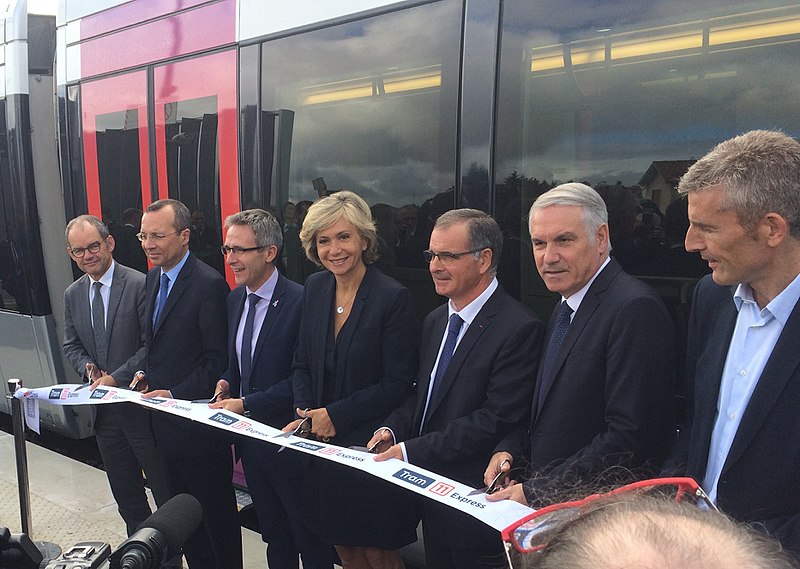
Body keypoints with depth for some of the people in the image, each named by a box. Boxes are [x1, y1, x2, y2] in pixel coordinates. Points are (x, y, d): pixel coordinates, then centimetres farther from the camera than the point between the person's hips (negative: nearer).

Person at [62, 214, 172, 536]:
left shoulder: (139, 285, -14)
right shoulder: (73, 295, 7)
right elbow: (71, 345, 15)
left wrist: (116, 378, -20)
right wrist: (87, 366, -5)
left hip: (140, 403, -6)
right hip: (103, 409, 7)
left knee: (166, 489, 5)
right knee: (125, 493, 19)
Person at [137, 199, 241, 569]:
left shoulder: (209, 284, -17)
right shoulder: (154, 277, 10)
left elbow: (218, 359, -17)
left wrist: (175, 395, -18)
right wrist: (146, 374, 3)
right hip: (164, 422, 8)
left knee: (215, 511, 7)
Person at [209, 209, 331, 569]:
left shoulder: (299, 302, -20)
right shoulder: (235, 298, 5)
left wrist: (247, 403, -21)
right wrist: (226, 382, -3)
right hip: (249, 438, 7)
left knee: (309, 539, 11)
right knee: (274, 536, 24)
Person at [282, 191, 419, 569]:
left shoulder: (393, 297, -16)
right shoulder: (315, 287, 3)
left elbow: (398, 383, -16)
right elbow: (302, 364, 10)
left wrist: (335, 415, -16)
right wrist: (304, 413, -6)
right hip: (324, 446, 6)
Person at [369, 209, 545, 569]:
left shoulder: (519, 329, -19)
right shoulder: (435, 321, 9)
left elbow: (496, 420, -24)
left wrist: (412, 451, -22)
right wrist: (392, 429, -5)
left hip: (475, 501, -8)